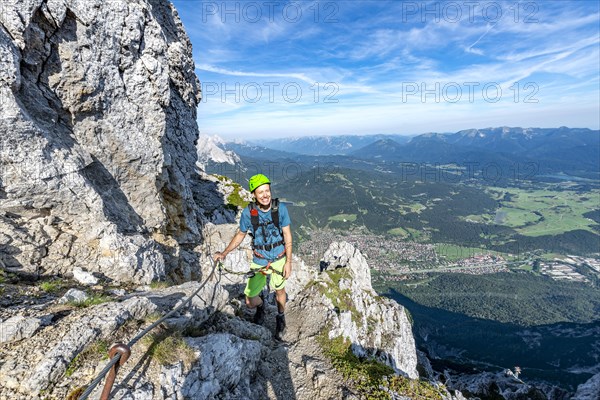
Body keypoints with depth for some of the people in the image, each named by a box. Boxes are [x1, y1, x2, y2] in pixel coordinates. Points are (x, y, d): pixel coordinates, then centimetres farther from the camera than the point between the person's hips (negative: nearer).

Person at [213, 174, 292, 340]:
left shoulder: (280, 208, -17)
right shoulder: (248, 212, -16)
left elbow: (287, 236, -10)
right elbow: (240, 235, 1)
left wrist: (288, 262, -11)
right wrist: (224, 253, -6)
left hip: (279, 258, 0)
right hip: (259, 260, 1)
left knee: (279, 290, 19)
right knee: (250, 302, 3)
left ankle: (280, 318, 49)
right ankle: (260, 306, 41)